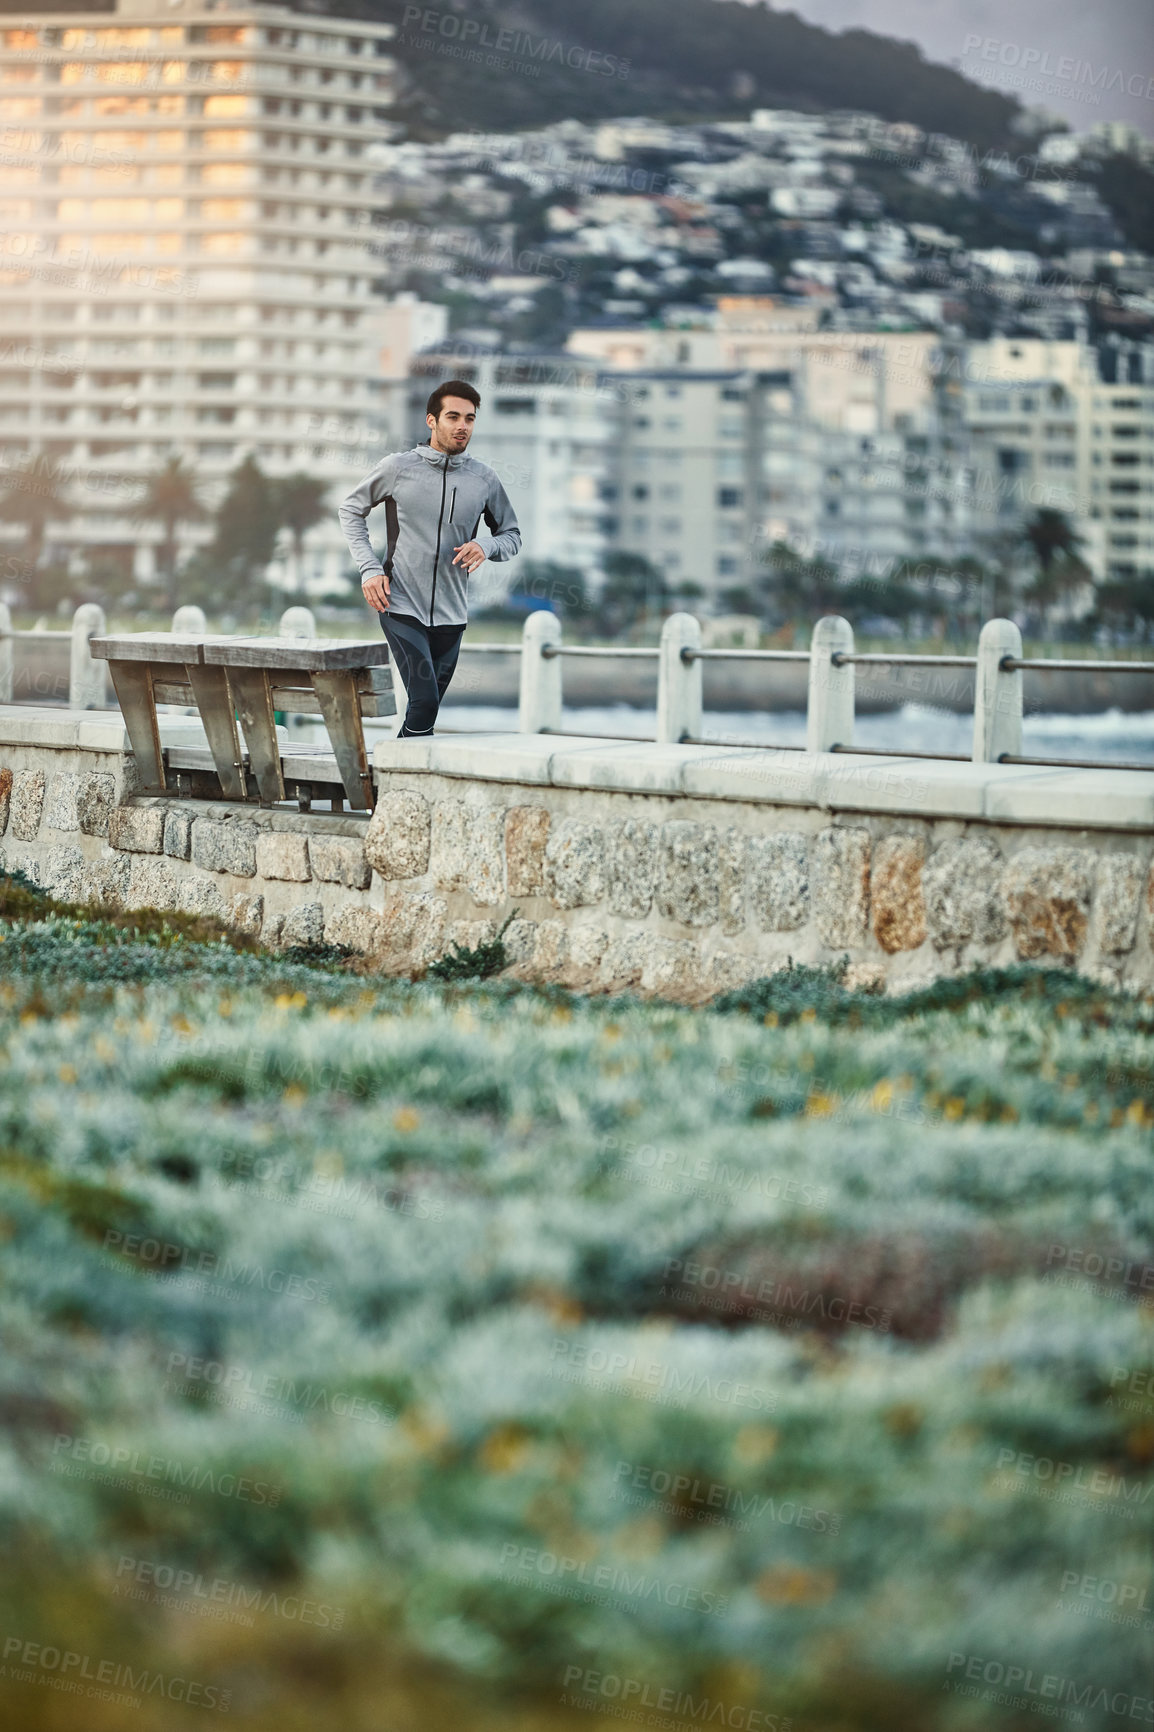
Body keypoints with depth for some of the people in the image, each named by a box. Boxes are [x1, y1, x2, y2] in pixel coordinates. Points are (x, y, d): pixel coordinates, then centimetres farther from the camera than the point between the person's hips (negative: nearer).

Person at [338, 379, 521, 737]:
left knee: (428, 705, 9)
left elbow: (512, 536, 15)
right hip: (401, 607, -3)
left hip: (451, 613, 4)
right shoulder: (398, 468, -3)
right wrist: (369, 569, -2)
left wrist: (486, 546, -9)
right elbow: (350, 510, 10)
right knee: (424, 700, -17)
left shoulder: (485, 480, 3)